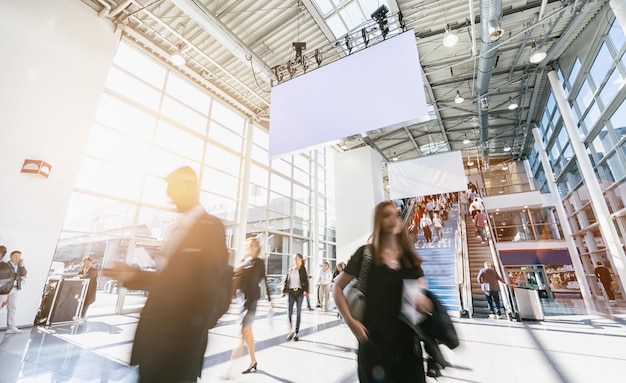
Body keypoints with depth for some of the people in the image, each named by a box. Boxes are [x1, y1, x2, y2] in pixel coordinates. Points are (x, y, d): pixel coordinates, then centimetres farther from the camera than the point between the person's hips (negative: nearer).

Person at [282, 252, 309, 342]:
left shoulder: (303, 269, -2)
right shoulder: (290, 269, 8)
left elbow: (306, 281, -7)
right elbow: (286, 281, 10)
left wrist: (306, 291, -19)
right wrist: (284, 291, 3)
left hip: (299, 292, -2)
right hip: (291, 292, 3)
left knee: (298, 313, 5)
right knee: (289, 312, -3)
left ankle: (297, 333, 16)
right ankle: (291, 331, 16)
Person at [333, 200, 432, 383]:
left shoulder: (409, 257, 3)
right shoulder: (365, 253, -10)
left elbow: (422, 290, 12)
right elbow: (337, 288, -4)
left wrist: (421, 298, -11)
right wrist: (350, 321, -14)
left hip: (407, 339, 4)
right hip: (374, 339, -3)